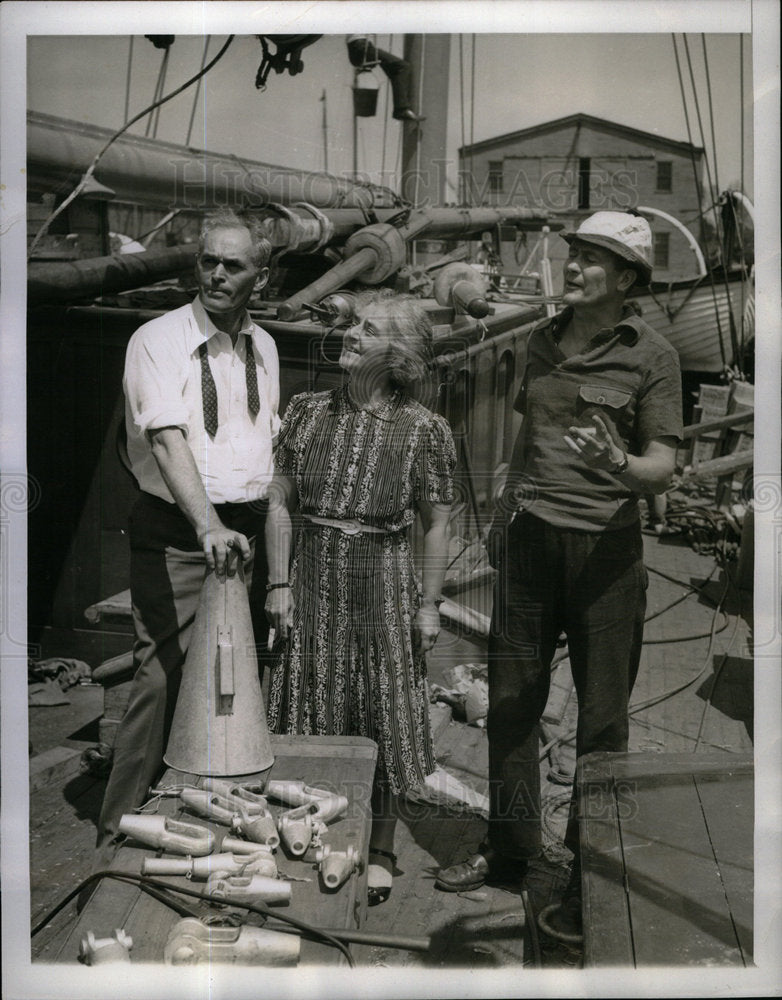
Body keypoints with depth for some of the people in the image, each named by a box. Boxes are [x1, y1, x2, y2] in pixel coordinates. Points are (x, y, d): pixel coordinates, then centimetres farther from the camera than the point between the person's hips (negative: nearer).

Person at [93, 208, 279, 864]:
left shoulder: (263, 347, 12)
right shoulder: (158, 340, -7)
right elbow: (167, 440, -21)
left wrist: (265, 534, 10)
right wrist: (209, 526, -34)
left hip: (246, 529, 6)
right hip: (177, 532, -6)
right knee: (163, 676, -7)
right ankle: (119, 835, 8)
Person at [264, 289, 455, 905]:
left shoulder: (424, 430, -6)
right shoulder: (308, 413, 2)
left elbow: (438, 524, -3)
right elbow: (281, 504, 3)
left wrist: (429, 603, -5)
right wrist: (280, 584, -1)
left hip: (384, 580, -2)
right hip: (315, 576, 3)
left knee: (382, 717, 8)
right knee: (314, 715, 11)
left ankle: (379, 853, 27)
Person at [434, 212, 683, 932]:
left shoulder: (651, 355, -4)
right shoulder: (543, 340, 12)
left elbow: (663, 470, -8)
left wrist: (617, 462, -29)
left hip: (606, 546, -4)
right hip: (530, 537, 5)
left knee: (602, 713, 4)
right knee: (512, 695, 9)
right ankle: (511, 848, 27)